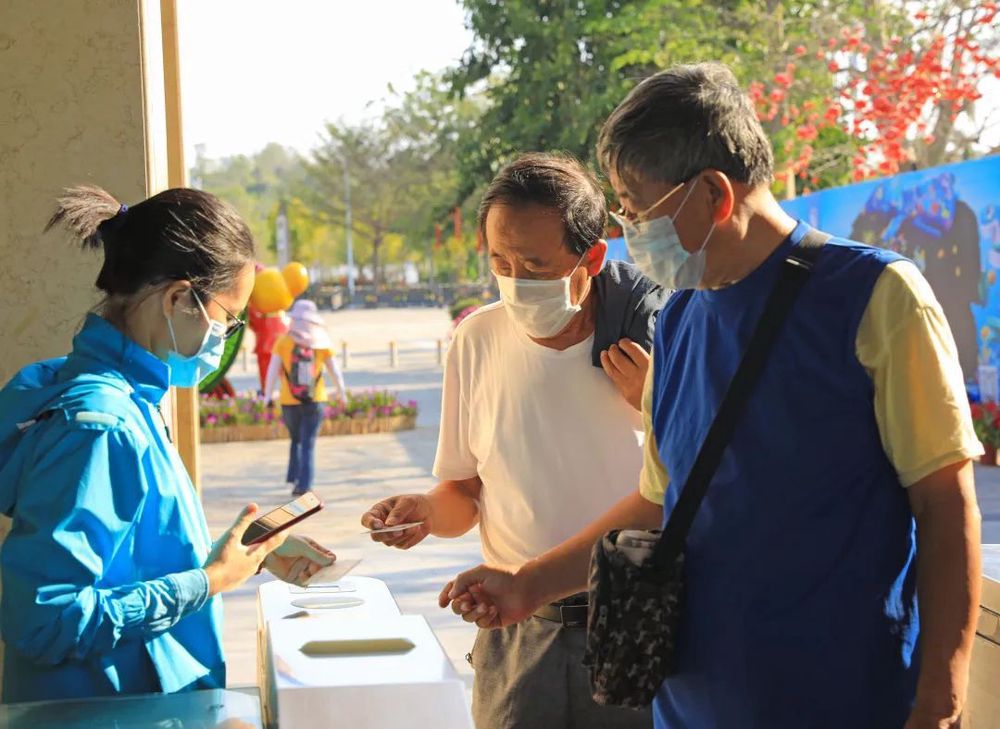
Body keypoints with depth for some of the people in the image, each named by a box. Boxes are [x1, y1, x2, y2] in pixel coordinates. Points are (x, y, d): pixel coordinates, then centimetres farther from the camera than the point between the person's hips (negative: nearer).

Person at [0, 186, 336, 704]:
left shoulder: (129, 399, 3)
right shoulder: (95, 422, -24)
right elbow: (47, 620, -28)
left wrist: (252, 555, 7)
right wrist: (209, 581, -21)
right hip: (109, 712, -8)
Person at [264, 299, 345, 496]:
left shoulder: (283, 342, -5)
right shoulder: (322, 343, -2)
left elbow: (273, 370, -6)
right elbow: (334, 370, 3)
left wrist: (268, 395, 3)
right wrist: (341, 391, 19)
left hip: (289, 401, 0)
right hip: (315, 401, 0)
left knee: (296, 440, 20)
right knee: (309, 443, 4)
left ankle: (294, 479, 13)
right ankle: (303, 485, -4)